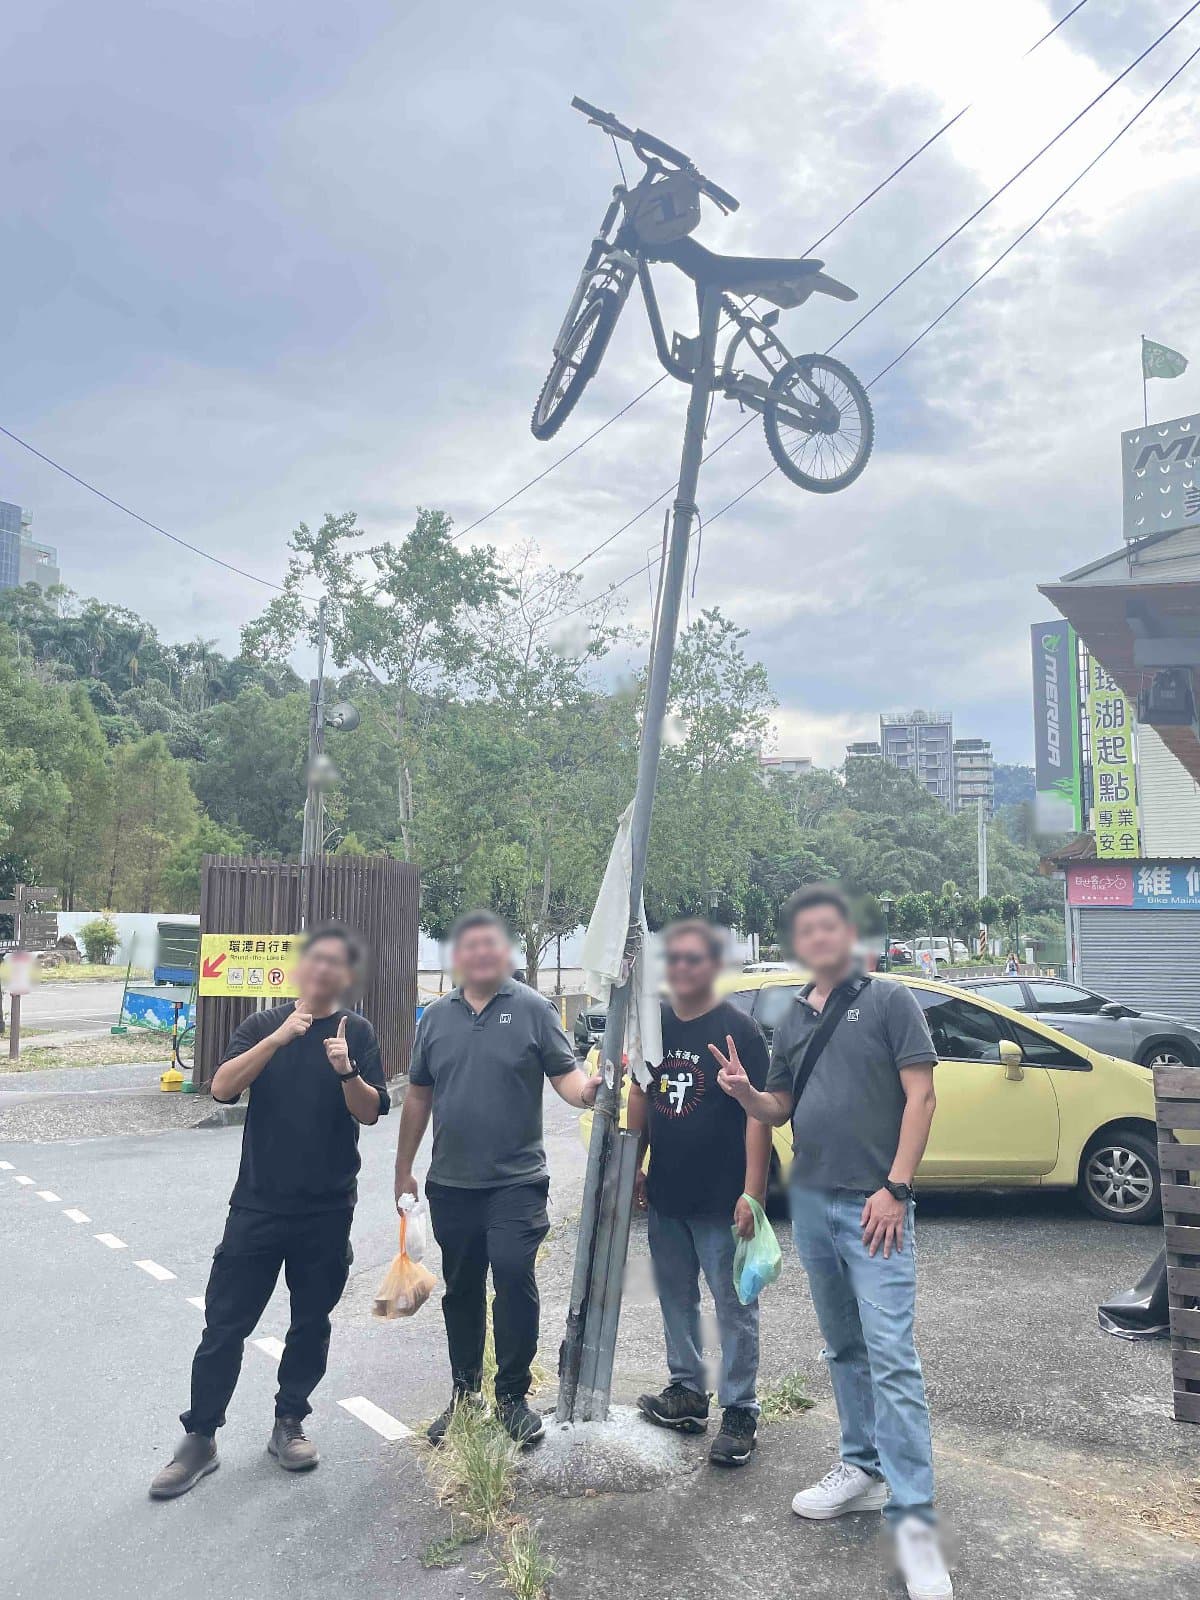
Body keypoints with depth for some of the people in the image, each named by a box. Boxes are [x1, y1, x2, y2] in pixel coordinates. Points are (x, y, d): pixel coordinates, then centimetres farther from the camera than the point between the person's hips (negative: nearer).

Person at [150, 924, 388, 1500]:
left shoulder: (357, 1032, -1)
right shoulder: (263, 1025, 2)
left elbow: (370, 1112, -8)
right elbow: (222, 1088, -12)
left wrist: (347, 1070, -27)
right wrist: (277, 1038, -24)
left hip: (327, 1210, 0)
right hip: (257, 1204, 0)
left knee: (311, 1322, 12)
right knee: (225, 1323, 3)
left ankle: (289, 1424, 30)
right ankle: (199, 1438, 18)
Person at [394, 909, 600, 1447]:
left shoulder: (532, 1009, -3)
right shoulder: (437, 1017, 9)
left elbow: (565, 1074, -7)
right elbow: (418, 1096, 14)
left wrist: (586, 1089, -30)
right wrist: (403, 1169, 14)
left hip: (516, 1181, -4)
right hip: (451, 1182, 4)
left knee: (514, 1276, -11)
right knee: (461, 1290, 13)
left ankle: (513, 1395, 7)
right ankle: (465, 1392, 29)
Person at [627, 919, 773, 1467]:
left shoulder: (738, 1030, -12)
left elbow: (758, 1114, -15)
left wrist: (752, 1192, -20)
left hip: (721, 1201, -6)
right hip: (665, 1196, 6)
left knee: (734, 1307, 3)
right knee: (676, 1299, 18)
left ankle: (739, 1412, 16)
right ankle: (687, 1392, 33)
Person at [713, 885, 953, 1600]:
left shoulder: (889, 1000, -4)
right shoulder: (793, 1019, 13)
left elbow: (921, 1096, -8)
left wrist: (895, 1188, -15)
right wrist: (744, 1092, -5)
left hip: (875, 1207, -6)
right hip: (810, 1201, 6)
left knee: (891, 1356, -10)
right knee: (844, 1348, 16)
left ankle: (914, 1520, -5)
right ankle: (864, 1468, 30)